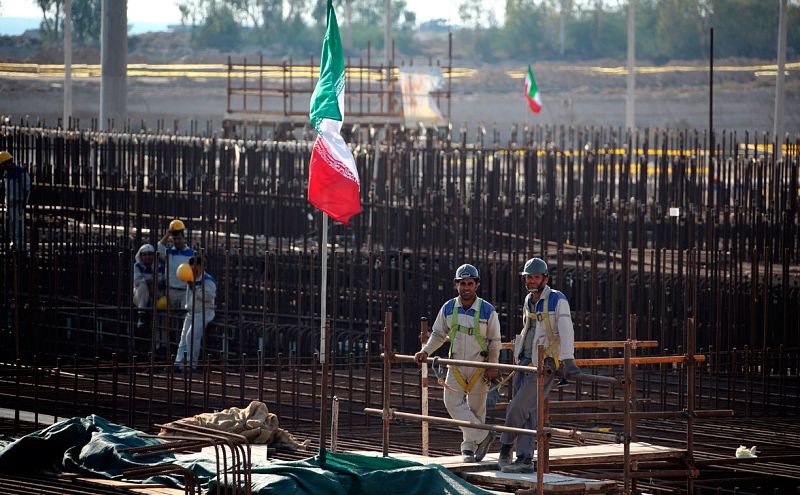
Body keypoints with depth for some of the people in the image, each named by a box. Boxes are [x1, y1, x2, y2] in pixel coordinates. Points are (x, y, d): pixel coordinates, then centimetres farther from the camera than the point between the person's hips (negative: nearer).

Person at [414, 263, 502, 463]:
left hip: (479, 366, -2)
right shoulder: (448, 308, -1)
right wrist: (425, 352, -3)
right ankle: (483, 435, -6)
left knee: (476, 408, 4)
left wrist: (492, 367, -8)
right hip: (456, 364, 2)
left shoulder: (487, 310, -9)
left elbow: (494, 341, -1)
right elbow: (438, 334, 11)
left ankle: (469, 448, 13)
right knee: (453, 402, -12)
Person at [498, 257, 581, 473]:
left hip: (545, 364, -7)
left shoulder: (558, 300, -9)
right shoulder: (529, 301, 14)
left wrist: (568, 361, -30)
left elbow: (566, 331, -19)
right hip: (525, 362, 7)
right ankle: (525, 459, 3)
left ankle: (505, 449, 3)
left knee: (518, 408, -12)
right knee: (528, 412, 3)